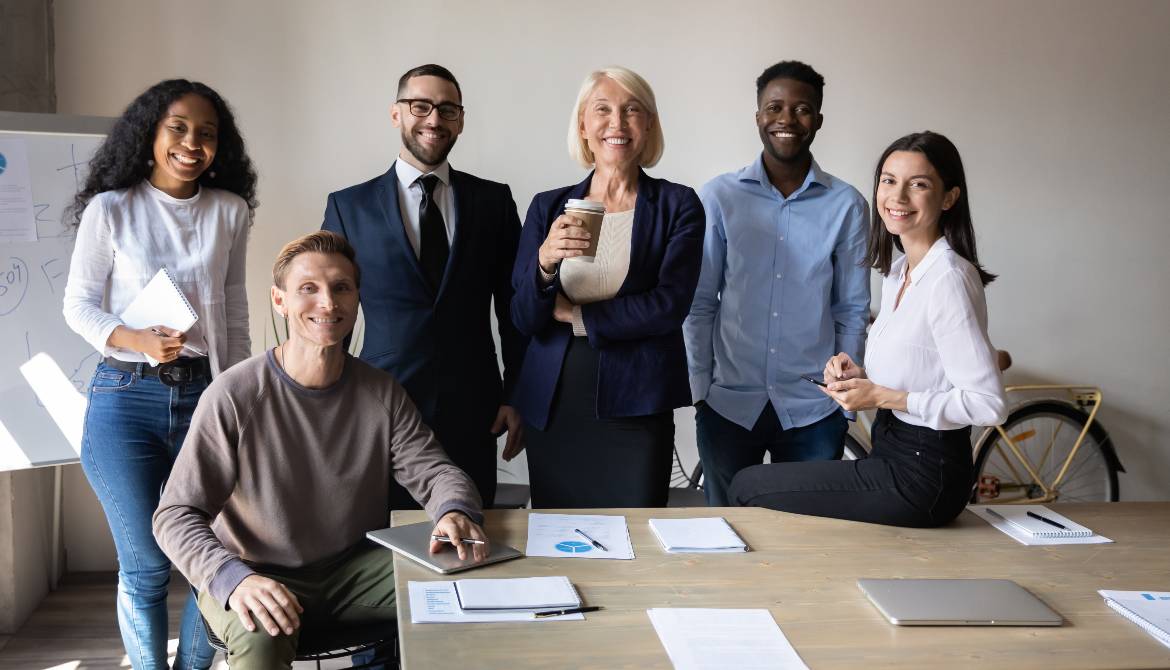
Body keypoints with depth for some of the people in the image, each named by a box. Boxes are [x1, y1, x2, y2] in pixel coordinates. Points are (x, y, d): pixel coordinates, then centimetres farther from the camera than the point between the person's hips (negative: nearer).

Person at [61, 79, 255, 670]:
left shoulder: (229, 211, 5)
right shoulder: (110, 209, -2)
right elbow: (79, 304, 1)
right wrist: (138, 341, -17)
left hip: (205, 393, 2)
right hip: (126, 397, -2)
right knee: (145, 565, 5)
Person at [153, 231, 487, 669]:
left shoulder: (382, 393, -1)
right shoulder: (234, 397, -15)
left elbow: (433, 469, 0)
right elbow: (176, 514, -15)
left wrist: (455, 512, -25)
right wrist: (234, 577, -34)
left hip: (355, 567, 5)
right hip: (259, 575, -4)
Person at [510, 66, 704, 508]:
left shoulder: (678, 205, 0)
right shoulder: (548, 207, 7)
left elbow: (669, 306, -9)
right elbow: (524, 319, 1)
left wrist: (573, 314, -4)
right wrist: (545, 262, -18)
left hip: (635, 408, -2)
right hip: (552, 408, 2)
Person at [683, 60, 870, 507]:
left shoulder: (846, 205, 0)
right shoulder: (719, 197, -2)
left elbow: (852, 311, 5)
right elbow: (700, 305, 2)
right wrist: (700, 391, -1)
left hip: (813, 412, 0)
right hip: (728, 405, 0)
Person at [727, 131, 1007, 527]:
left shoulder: (949, 279, -20)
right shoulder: (898, 271, 10)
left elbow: (988, 404, -24)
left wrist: (882, 396, -20)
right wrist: (861, 376, 1)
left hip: (922, 476, -9)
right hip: (893, 456, 9)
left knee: (746, 487, -5)